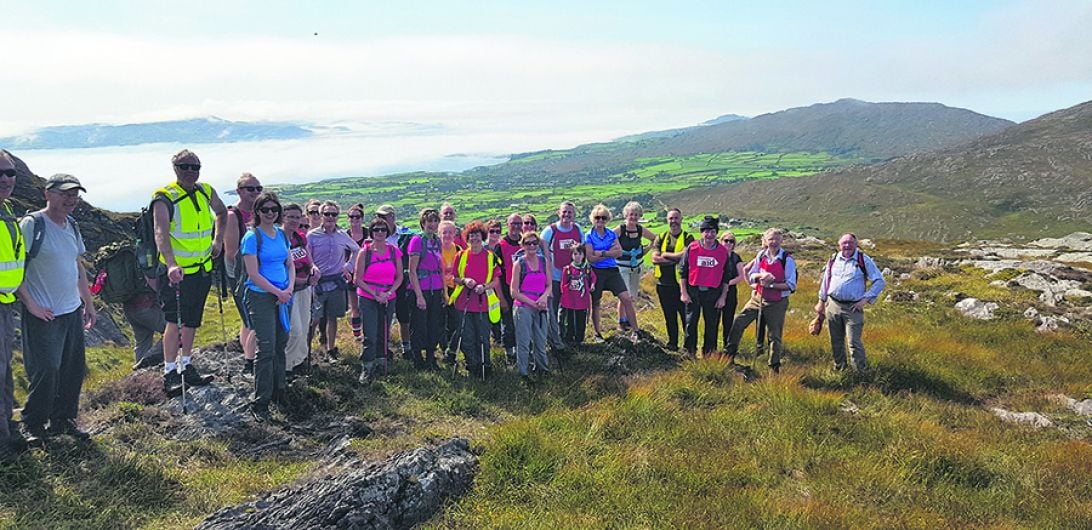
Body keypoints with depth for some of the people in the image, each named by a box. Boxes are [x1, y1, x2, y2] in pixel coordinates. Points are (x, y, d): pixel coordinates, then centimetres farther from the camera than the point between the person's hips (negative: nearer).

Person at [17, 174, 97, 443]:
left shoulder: (71, 225, 11)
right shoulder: (31, 224, -13)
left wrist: (88, 303, 18)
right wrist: (30, 304, -16)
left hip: (73, 311, 7)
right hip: (44, 315, -7)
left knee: (74, 370, 11)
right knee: (46, 370, -5)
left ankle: (62, 420, 26)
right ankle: (33, 425, 14)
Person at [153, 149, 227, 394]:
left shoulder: (206, 191, 5)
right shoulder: (165, 198, -15)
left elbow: (222, 213, 26)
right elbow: (161, 233, -29)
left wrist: (218, 240, 14)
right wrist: (171, 265, -43)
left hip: (203, 270, 6)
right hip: (177, 272, -6)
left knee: (192, 321, 15)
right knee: (175, 322, -7)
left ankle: (186, 367, 27)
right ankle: (169, 373, 3)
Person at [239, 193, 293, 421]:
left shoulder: (282, 234, 10)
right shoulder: (252, 237, -10)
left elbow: (290, 264, 15)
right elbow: (253, 274, -14)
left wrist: (290, 288, -2)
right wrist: (278, 292, -13)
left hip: (283, 297, 6)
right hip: (261, 297, -6)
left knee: (281, 345, 13)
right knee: (266, 349, -8)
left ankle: (280, 392, 27)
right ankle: (260, 403, 0)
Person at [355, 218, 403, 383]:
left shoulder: (394, 251, 4)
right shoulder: (364, 252, -4)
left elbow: (399, 277, 6)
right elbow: (358, 279, -4)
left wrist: (388, 292, -9)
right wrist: (375, 294, -13)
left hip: (388, 299, 3)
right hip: (368, 299, -3)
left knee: (383, 334, 11)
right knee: (370, 336, -8)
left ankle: (381, 362, 26)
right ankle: (366, 369, 1)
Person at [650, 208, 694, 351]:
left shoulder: (687, 238, 1)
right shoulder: (661, 238, 10)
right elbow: (654, 258, -4)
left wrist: (665, 255, -7)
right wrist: (676, 259, -11)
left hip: (681, 283, -3)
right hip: (664, 283, 4)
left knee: (686, 315, 0)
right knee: (669, 316, 13)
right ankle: (672, 343, 24)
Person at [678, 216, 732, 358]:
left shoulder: (723, 251, 1)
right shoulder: (691, 248, -3)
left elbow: (726, 277, 6)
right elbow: (682, 271, 2)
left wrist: (723, 297, 2)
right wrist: (683, 292, -3)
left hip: (713, 293, 1)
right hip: (693, 292, -1)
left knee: (712, 325, 7)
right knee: (691, 323, 4)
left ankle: (708, 354, 19)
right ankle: (689, 352, 17)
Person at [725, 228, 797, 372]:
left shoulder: (787, 259, -13)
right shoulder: (761, 255, 0)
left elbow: (791, 285, -15)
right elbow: (751, 277, 7)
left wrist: (771, 284, -21)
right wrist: (761, 275, -14)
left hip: (777, 303, -4)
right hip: (758, 298, 4)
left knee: (774, 336, 6)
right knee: (738, 322, 1)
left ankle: (774, 368, 21)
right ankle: (730, 353, 19)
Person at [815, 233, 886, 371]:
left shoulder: (864, 260, -3)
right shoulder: (833, 259, 8)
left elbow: (880, 281, -2)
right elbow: (825, 281, 18)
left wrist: (866, 299, -9)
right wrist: (821, 301, 18)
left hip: (853, 308, -4)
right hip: (832, 305, 4)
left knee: (854, 343, -8)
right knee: (836, 342, 14)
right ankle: (839, 369, 29)